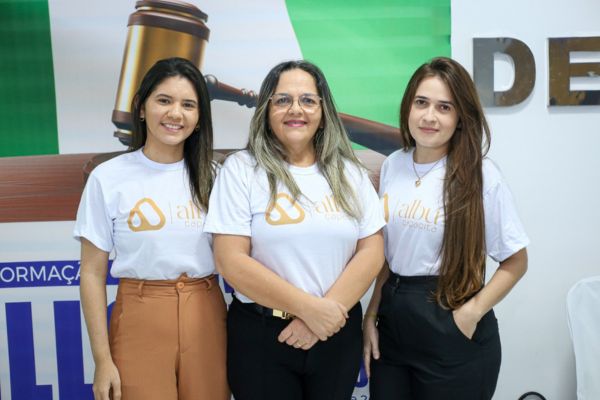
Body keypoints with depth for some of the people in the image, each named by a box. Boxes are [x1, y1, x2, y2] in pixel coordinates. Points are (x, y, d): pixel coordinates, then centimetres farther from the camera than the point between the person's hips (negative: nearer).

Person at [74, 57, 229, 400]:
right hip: (141, 321, -2)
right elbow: (93, 273, -3)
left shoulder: (210, 175, 4)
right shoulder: (109, 177, -4)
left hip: (207, 318, 3)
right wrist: (103, 360, -6)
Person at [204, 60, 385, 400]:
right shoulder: (242, 169, -5)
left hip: (338, 332, 3)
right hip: (260, 335, -3)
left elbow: (372, 252, -1)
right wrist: (309, 307, -16)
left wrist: (322, 315, -12)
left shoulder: (349, 172, 4)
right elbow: (232, 261, -13)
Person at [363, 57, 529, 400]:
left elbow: (516, 261, -5)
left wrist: (472, 313, -15)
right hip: (393, 322, 4)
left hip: (452, 330, -4)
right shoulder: (393, 165, 2)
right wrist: (371, 315, 6)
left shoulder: (480, 174, -11)